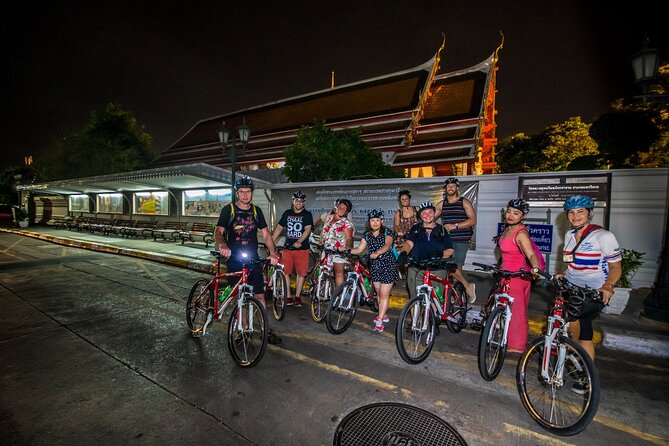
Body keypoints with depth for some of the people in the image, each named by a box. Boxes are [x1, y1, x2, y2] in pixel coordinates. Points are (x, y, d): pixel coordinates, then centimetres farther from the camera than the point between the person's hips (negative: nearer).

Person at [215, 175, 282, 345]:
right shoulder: (228, 209, -2)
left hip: (253, 259, 3)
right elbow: (219, 231, -10)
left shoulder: (256, 211, 8)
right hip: (234, 259, -2)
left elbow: (265, 234, 6)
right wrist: (222, 245, -33)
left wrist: (273, 253, -8)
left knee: (260, 295, 3)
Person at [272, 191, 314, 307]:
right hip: (287, 248, 3)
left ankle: (297, 297, 15)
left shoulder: (307, 214, 3)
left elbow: (307, 230, -9)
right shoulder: (287, 213, 12)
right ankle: (288, 297, 11)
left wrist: (299, 242, -23)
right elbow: (279, 228, 15)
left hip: (302, 248, -2)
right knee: (285, 272, 0)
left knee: (301, 273, 1)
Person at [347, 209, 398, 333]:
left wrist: (377, 253, -46)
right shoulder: (367, 235, 6)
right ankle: (384, 314, 36)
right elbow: (359, 249, 0)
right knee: (379, 293, 15)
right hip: (375, 266, 5)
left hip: (388, 265, -5)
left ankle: (379, 322, 0)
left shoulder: (387, 232, -9)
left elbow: (387, 245, -28)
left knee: (384, 294, -5)